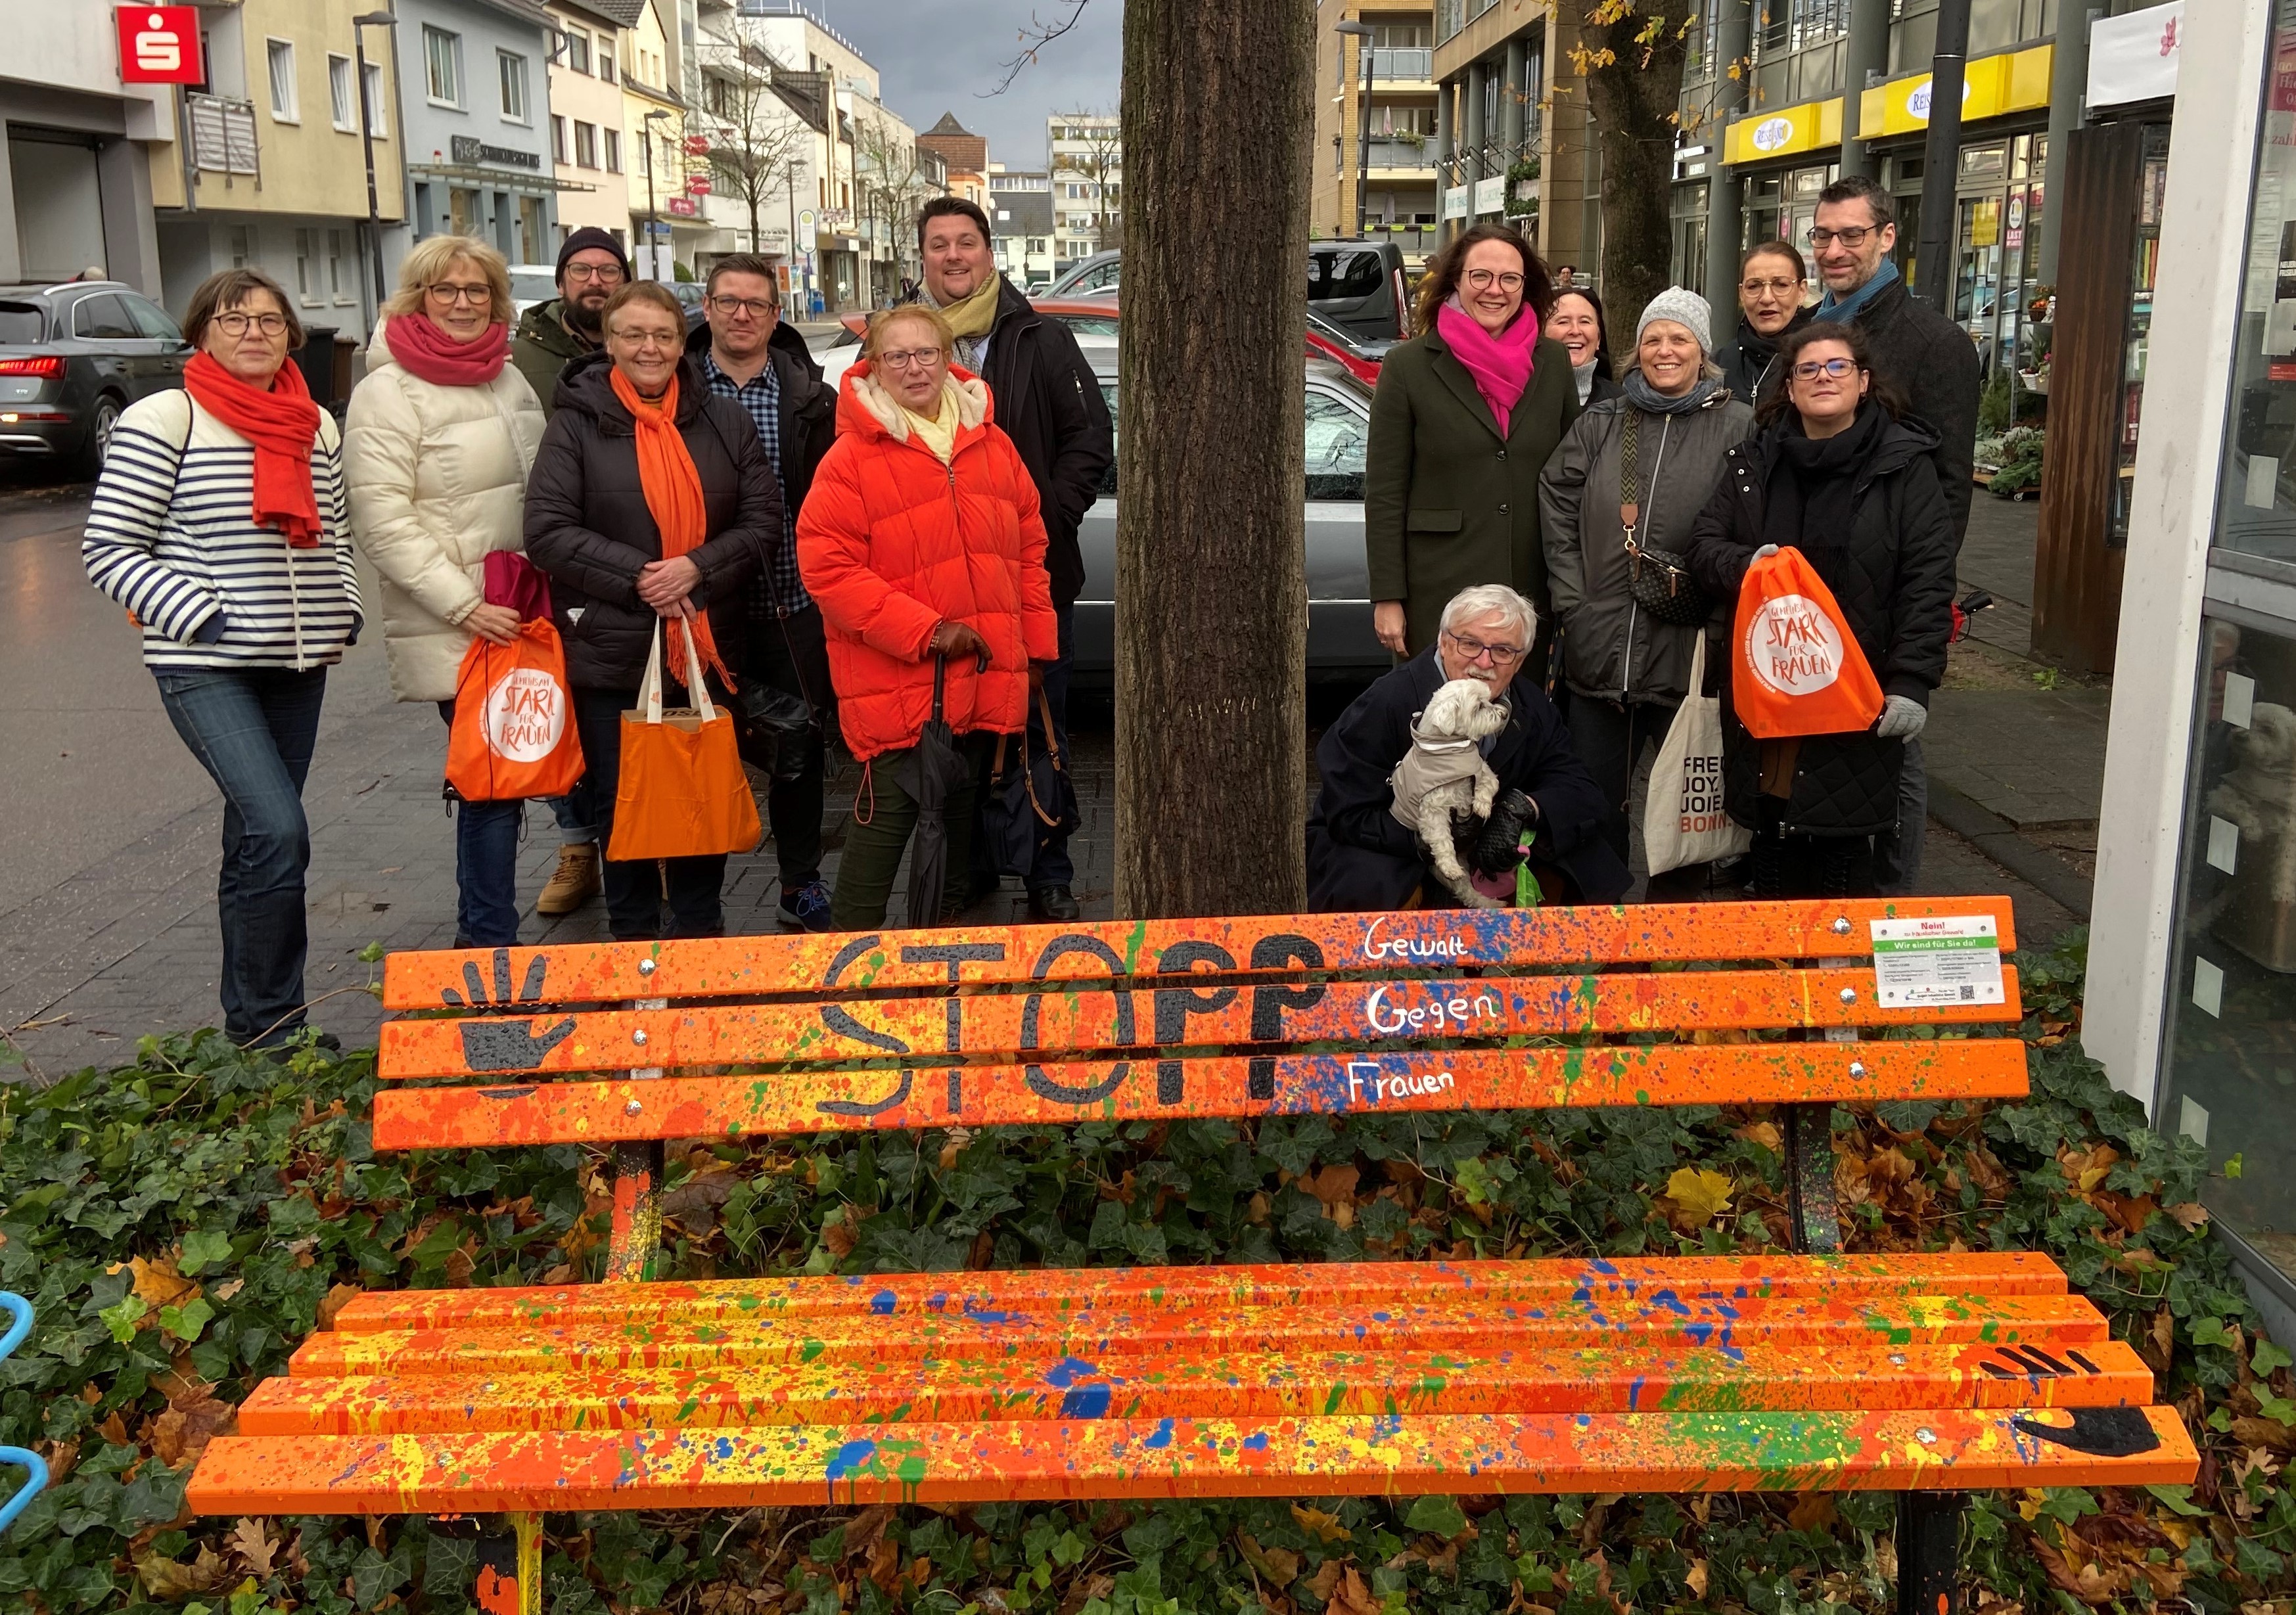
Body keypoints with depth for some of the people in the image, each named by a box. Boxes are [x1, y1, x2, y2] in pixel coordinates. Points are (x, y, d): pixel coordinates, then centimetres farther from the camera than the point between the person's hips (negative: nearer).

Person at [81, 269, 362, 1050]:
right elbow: (108, 548, -7)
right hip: (206, 666, -6)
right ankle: (266, 1026, -7)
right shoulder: (165, 418, -6)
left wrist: (344, 612, 8)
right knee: (278, 831, -18)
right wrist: (200, 618, -16)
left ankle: (255, 1020, 22)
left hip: (298, 663, 6)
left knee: (257, 839, 12)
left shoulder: (316, 426, 11)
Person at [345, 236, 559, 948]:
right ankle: (488, 943, 5)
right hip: (455, 628, -6)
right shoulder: (389, 392, -7)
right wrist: (465, 606, -18)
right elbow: (382, 521, -14)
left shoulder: (508, 377, 14)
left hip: (528, 613, 6)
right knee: (489, 778, -5)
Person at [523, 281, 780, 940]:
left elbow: (763, 520, 1)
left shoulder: (725, 420, 5)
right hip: (612, 654, -2)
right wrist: (636, 576, -18)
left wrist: (698, 568, -15)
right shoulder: (576, 423, -3)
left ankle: (700, 934, 29)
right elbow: (546, 530, -10)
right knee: (622, 805, 9)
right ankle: (632, 942, 25)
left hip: (708, 649, 2)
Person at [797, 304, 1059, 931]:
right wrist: (923, 631, -20)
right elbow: (826, 566, -15)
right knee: (885, 819, -5)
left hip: (985, 684, 6)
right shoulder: (852, 458, -8)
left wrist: (1037, 644, 11)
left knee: (958, 821, 15)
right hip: (894, 686, -5)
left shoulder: (992, 445, 9)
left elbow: (1029, 546, 15)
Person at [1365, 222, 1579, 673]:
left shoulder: (1553, 363, 8)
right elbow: (1383, 492, -2)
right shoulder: (1408, 366, -1)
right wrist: (1387, 597, -7)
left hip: (1530, 586, 3)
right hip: (1439, 591, -3)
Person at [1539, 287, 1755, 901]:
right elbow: (1557, 516, 5)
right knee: (1593, 801, 10)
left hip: (1689, 653, -2)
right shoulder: (1598, 425, 9)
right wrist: (1573, 603, -2)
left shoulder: (1738, 427, 0)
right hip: (1599, 649, 3)